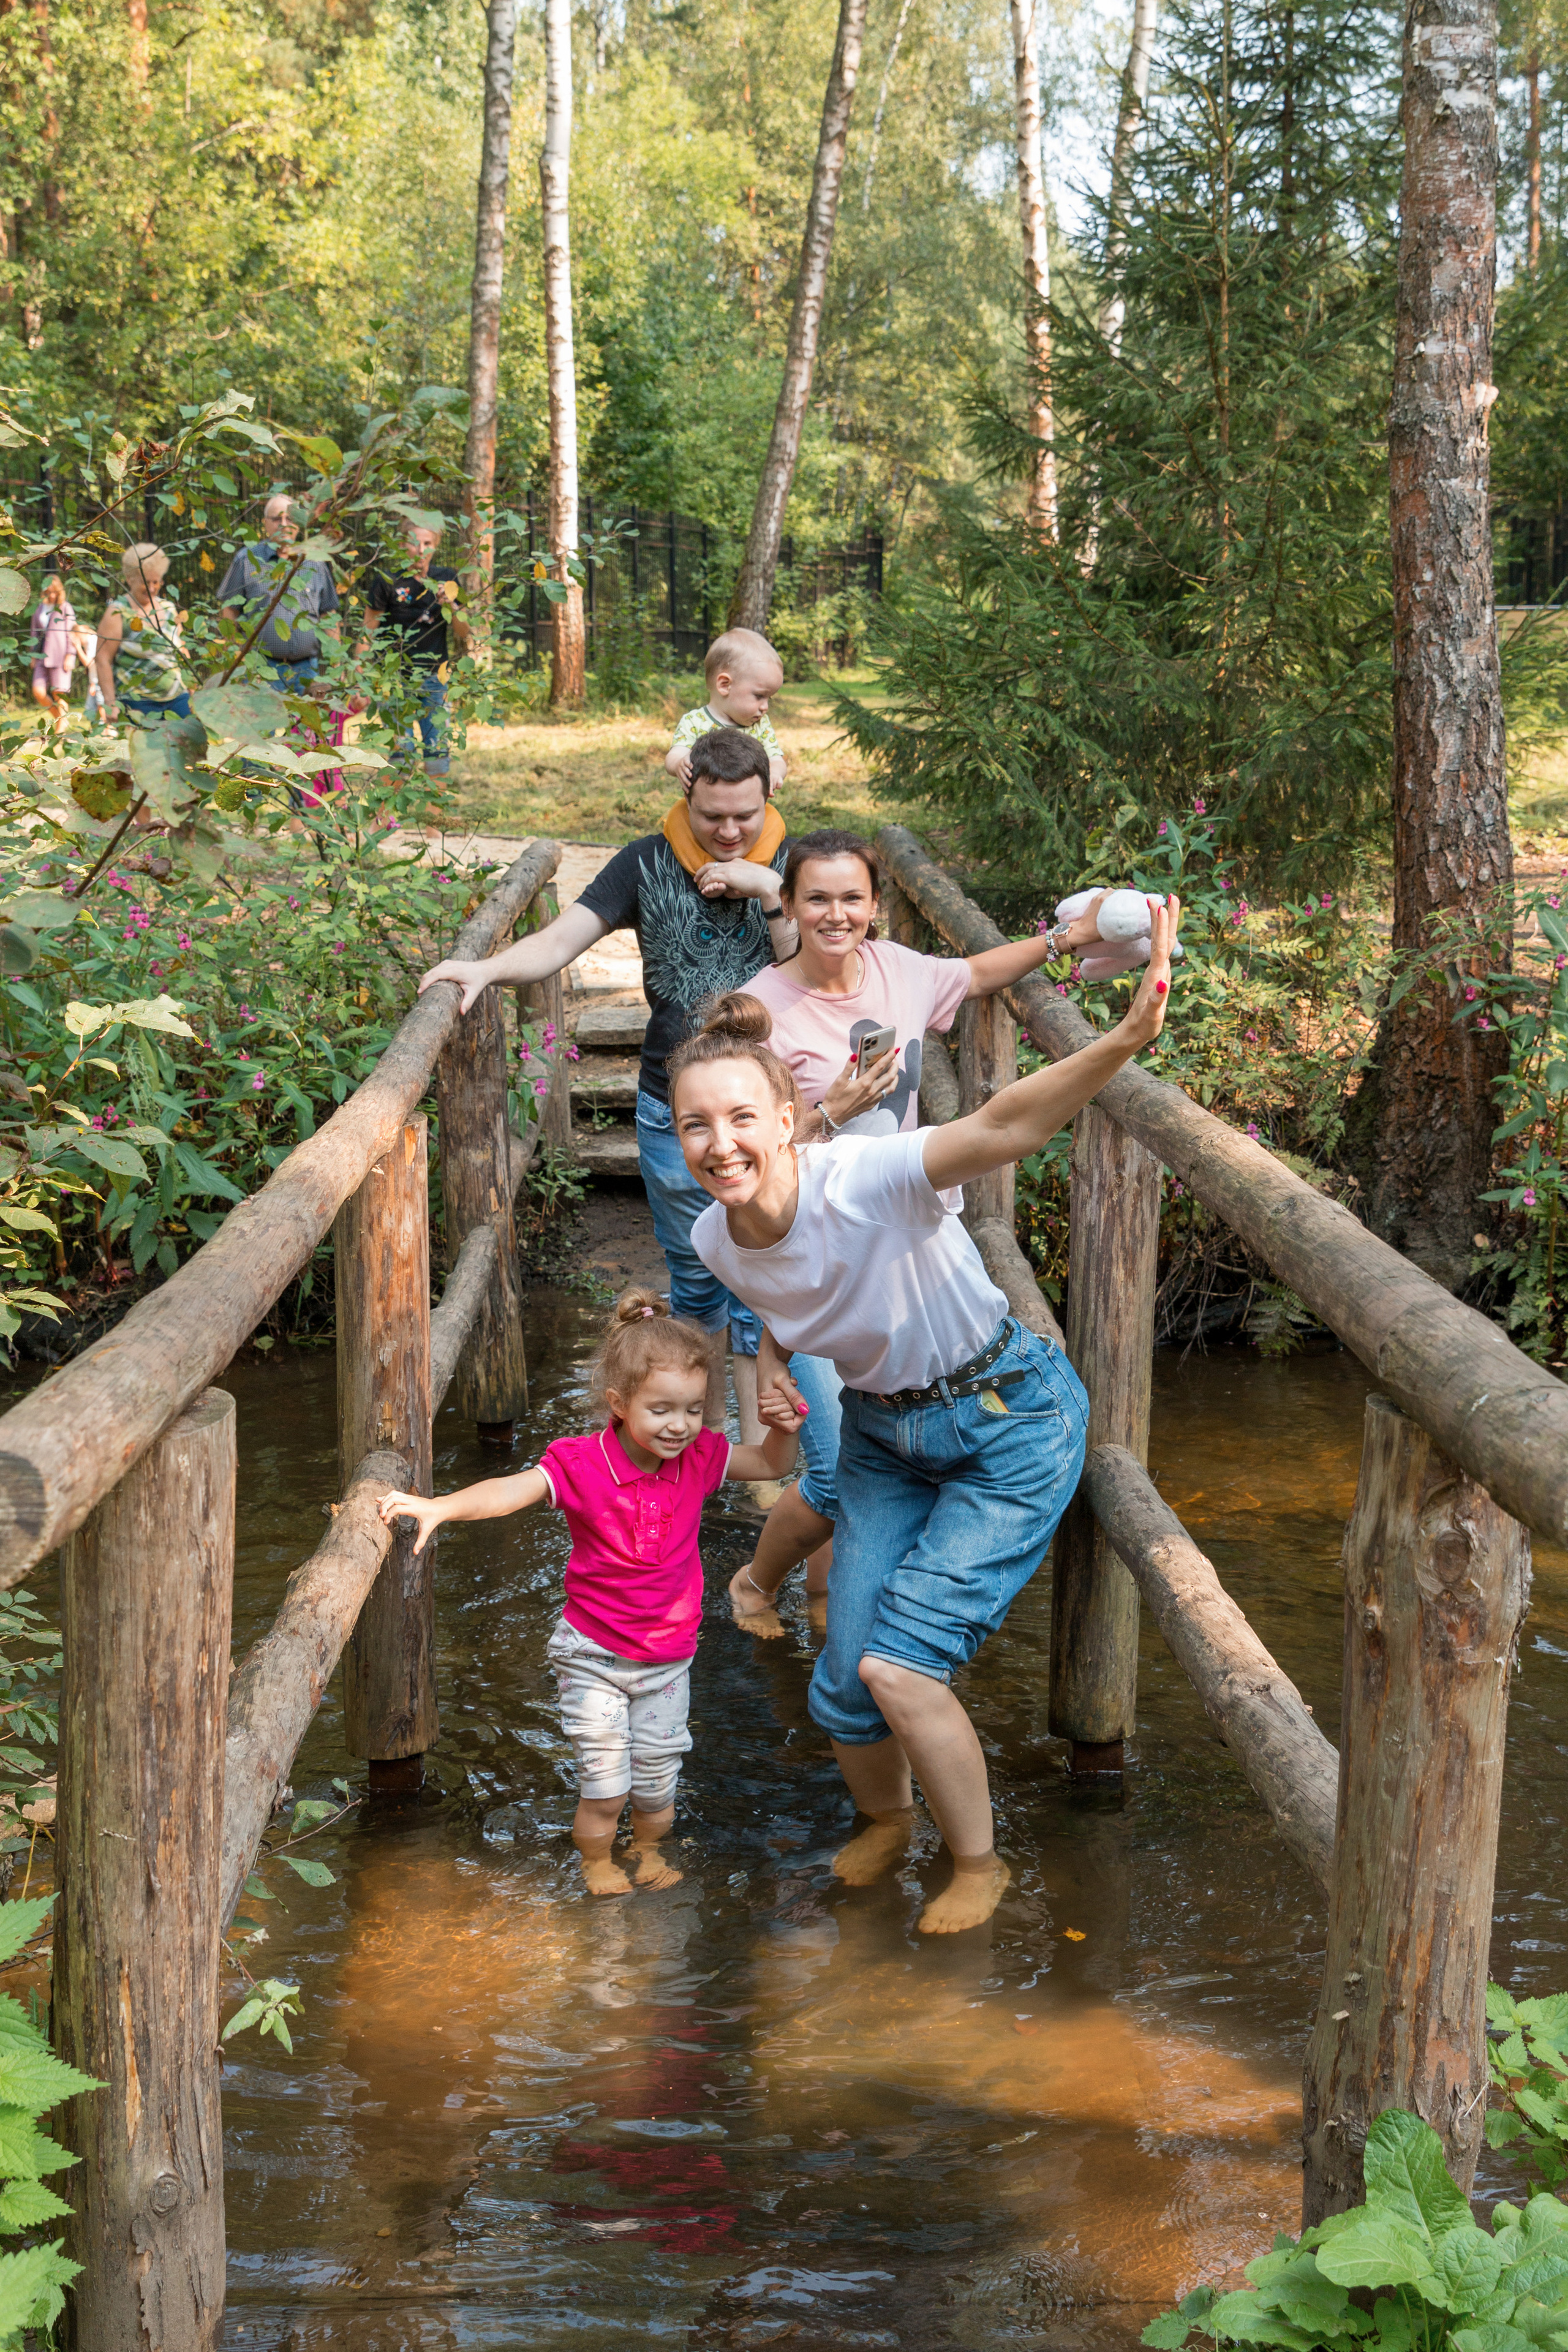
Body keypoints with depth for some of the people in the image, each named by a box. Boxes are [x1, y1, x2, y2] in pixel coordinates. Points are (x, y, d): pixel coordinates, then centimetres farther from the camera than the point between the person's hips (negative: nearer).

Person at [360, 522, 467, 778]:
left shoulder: (446, 581, 6)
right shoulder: (388, 581, -3)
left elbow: (463, 633, 9)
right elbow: (367, 634, 1)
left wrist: (451, 606, -11)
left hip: (434, 678, 3)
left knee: (438, 752, 2)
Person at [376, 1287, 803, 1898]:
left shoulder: (698, 1457, -9)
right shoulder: (582, 1464, -21)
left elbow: (771, 1466, 4)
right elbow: (511, 1491, -33)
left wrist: (783, 1429, -18)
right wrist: (438, 1507, -48)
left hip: (667, 1657, 3)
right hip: (593, 1655, -3)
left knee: (658, 1778, 14)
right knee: (604, 1784, 0)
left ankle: (649, 1848, 44)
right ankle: (596, 1861, 30)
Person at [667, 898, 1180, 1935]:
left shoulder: (867, 1181, -32)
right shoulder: (718, 1239, -12)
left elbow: (1003, 1125, -52)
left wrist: (1122, 1043, -66)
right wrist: (775, 1357, -2)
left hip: (1008, 1427, -6)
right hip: (884, 1432, 6)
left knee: (898, 1664, -15)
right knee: (844, 1685, 6)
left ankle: (980, 1864, 13)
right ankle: (887, 1820, 42)